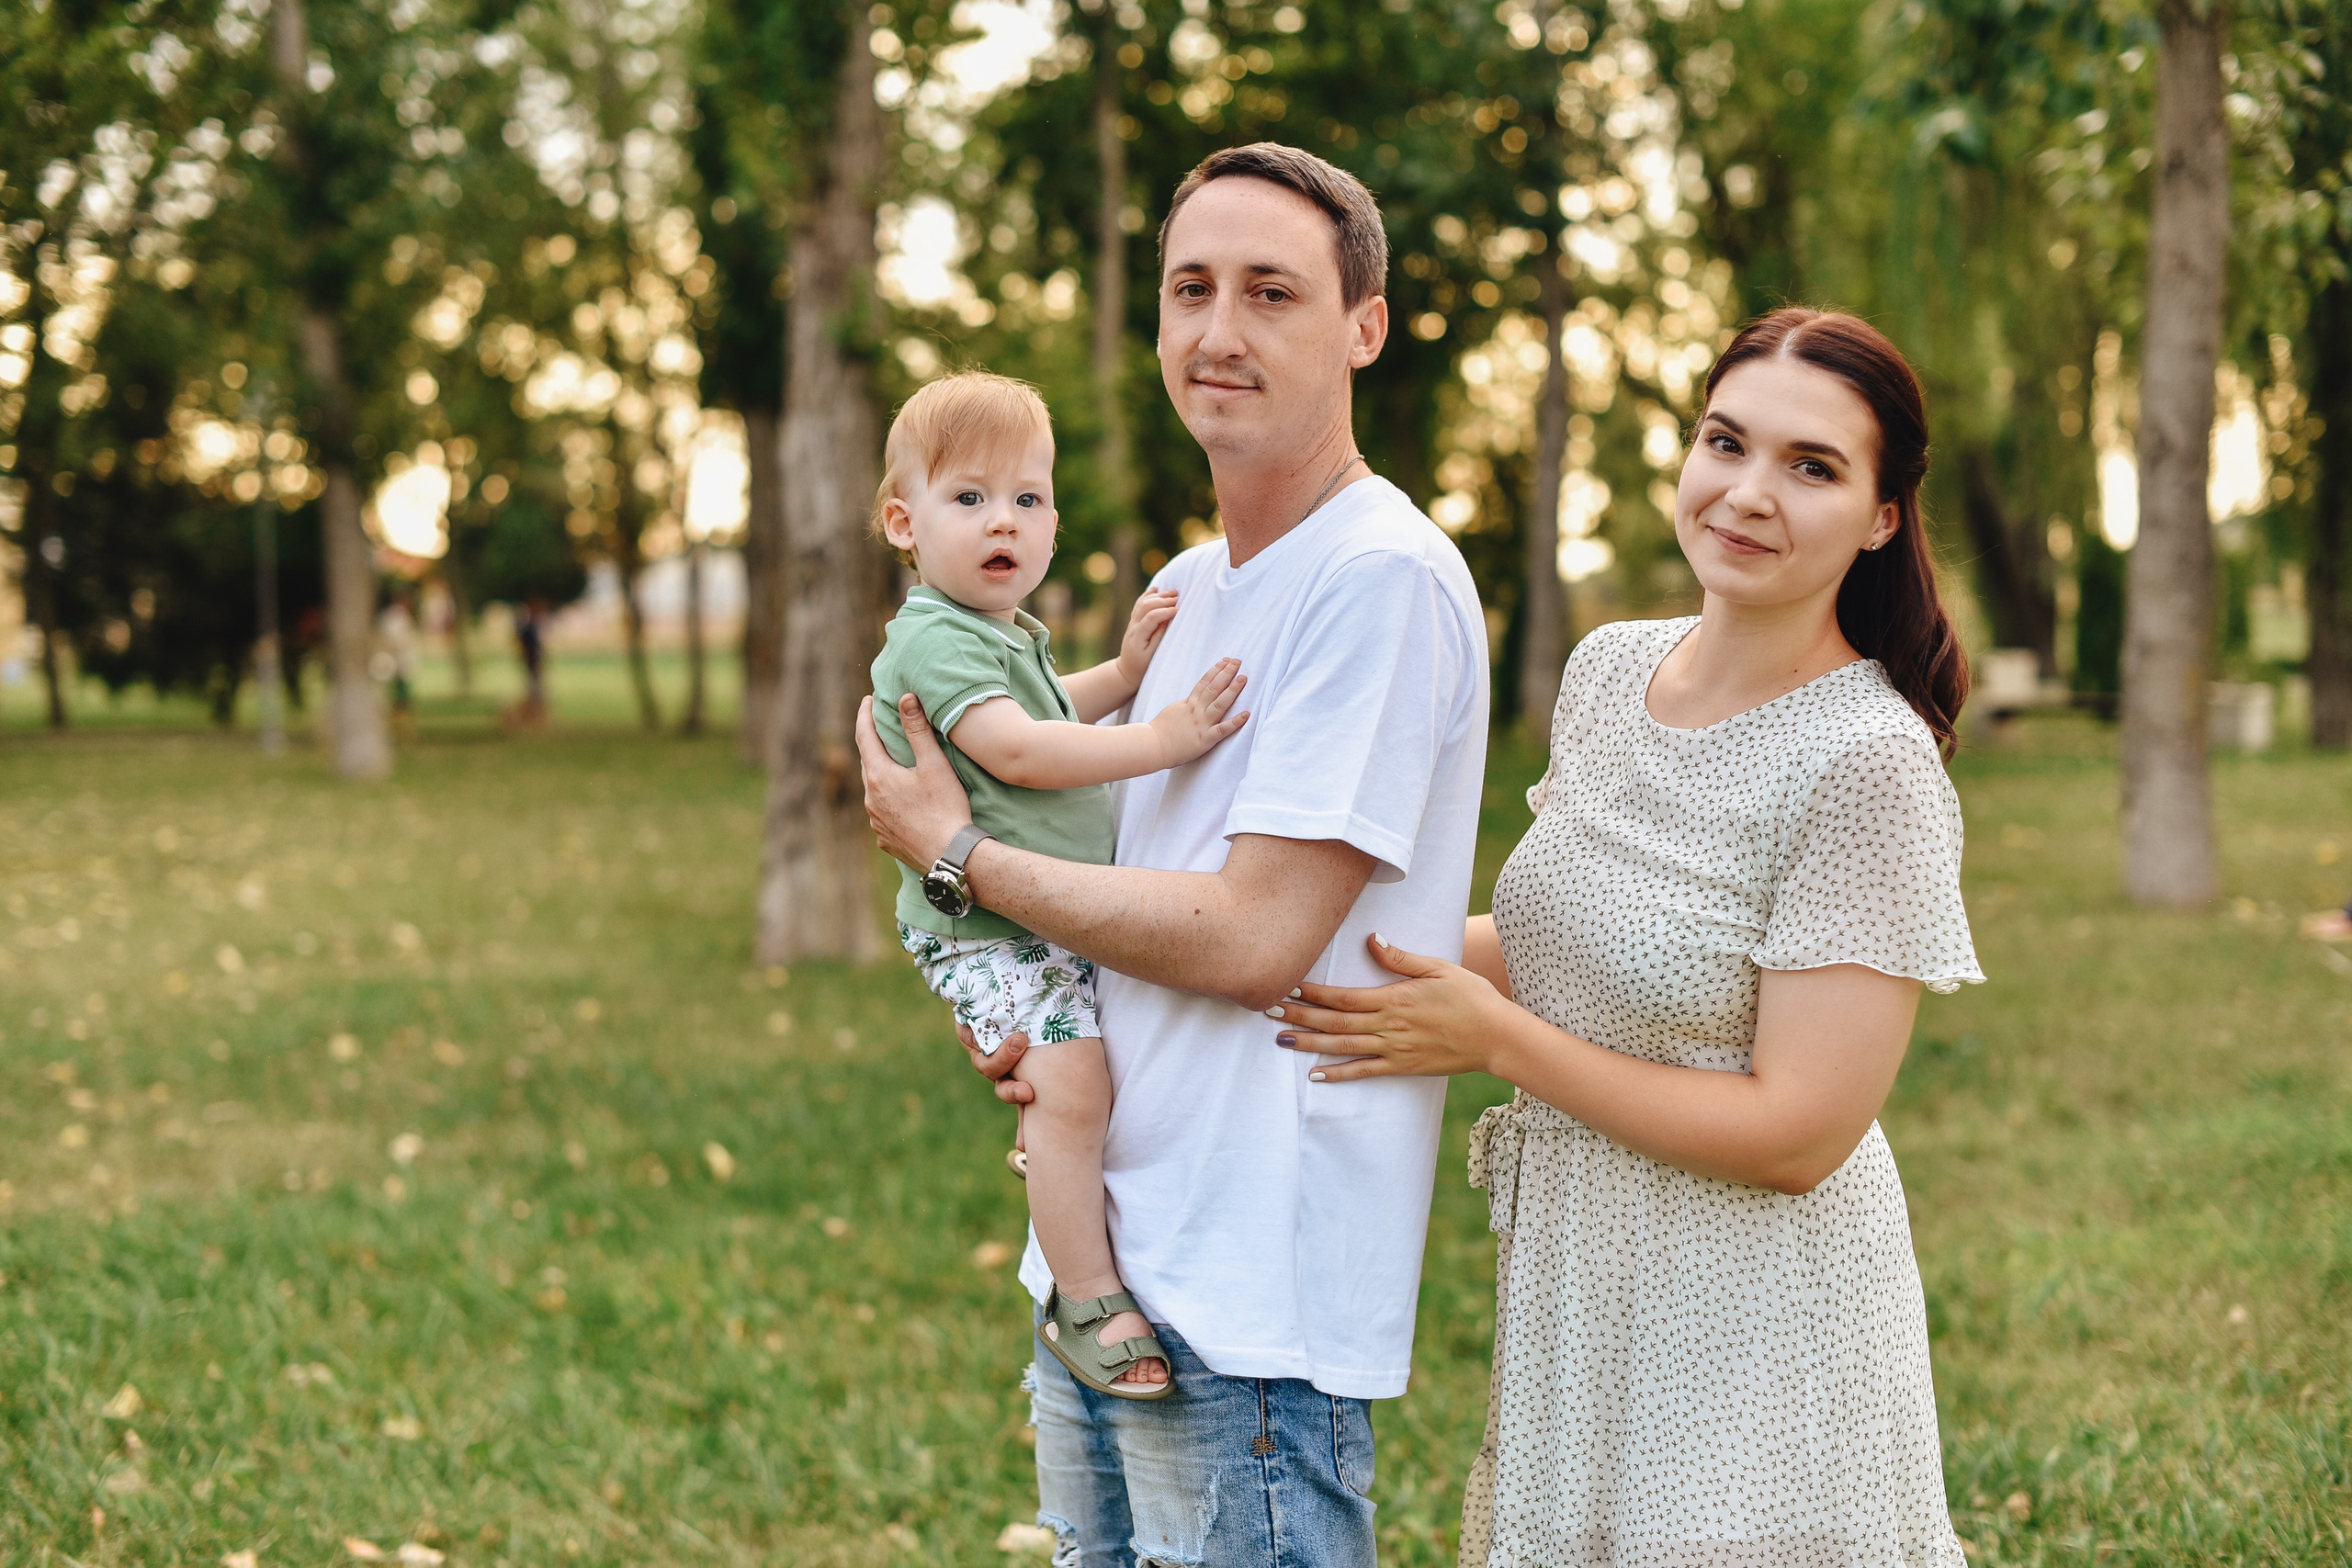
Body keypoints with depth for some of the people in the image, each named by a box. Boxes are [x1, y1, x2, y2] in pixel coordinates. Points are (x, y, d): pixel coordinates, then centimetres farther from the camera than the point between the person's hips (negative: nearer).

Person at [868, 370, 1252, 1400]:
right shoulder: (932, 639, -18)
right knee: (1073, 1083, -23)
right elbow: (1015, 749, -30)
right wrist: (1160, 740, -33)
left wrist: (1125, 670, 16)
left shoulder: (1010, 635, 14)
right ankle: (1088, 1304, -17)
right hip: (986, 933, -10)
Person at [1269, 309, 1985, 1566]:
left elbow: (1798, 1132, -21)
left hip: (1750, 1328, -7)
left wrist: (1493, 1038, -18)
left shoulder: (1869, 763, -20)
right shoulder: (1609, 670, 2)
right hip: (1574, 1288, 7)